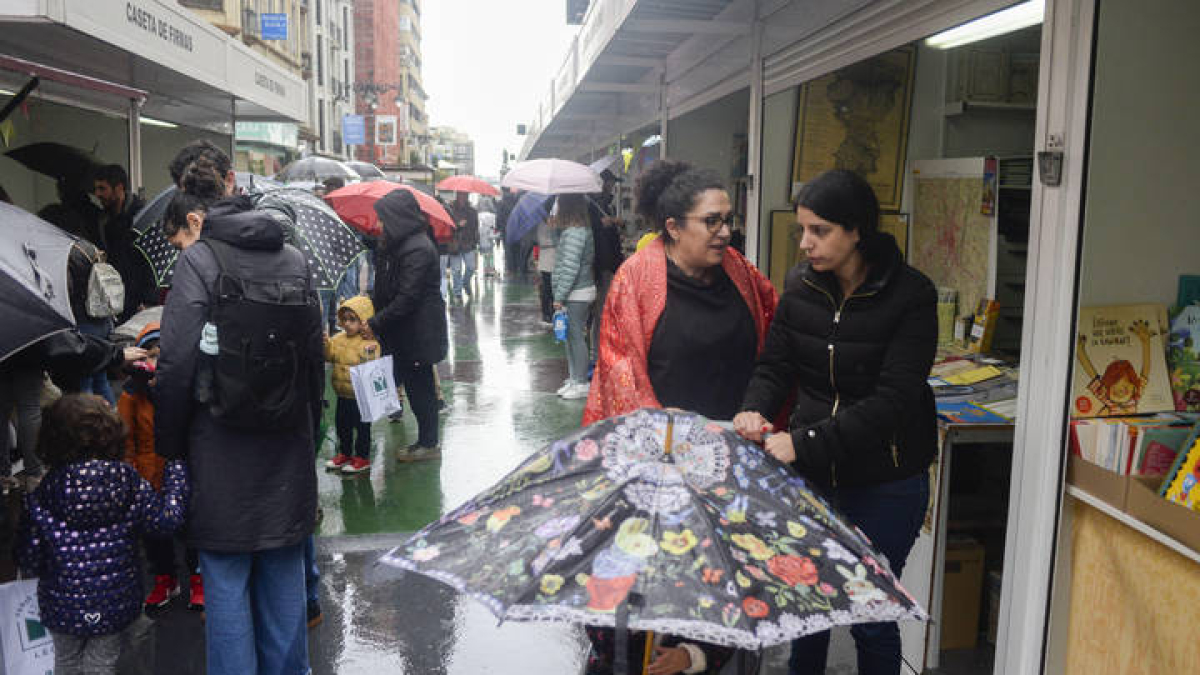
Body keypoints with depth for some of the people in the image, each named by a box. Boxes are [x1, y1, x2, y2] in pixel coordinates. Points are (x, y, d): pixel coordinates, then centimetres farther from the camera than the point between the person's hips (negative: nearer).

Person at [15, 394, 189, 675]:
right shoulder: (127, 481, -15)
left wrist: (48, 572, 14)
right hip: (115, 606, -1)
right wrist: (176, 470, -2)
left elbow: (29, 559, -9)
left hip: (63, 607, 1)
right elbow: (167, 519, -13)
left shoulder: (41, 494, -13)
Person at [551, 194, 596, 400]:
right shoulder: (583, 230, 12)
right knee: (571, 336, 17)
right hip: (582, 292, 10)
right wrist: (557, 226, 17)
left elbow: (570, 269, -22)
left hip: (576, 295, -10)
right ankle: (573, 379, 26)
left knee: (576, 337, -3)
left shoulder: (573, 233, -19)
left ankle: (581, 384, 5)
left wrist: (559, 297, -18)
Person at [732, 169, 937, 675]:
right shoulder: (801, 285, -1)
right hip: (811, 473, 4)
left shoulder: (910, 296, -15)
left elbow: (892, 401, -20)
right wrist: (756, 409, -17)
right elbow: (774, 365, 5)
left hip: (885, 483, -4)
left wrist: (805, 443, -26)